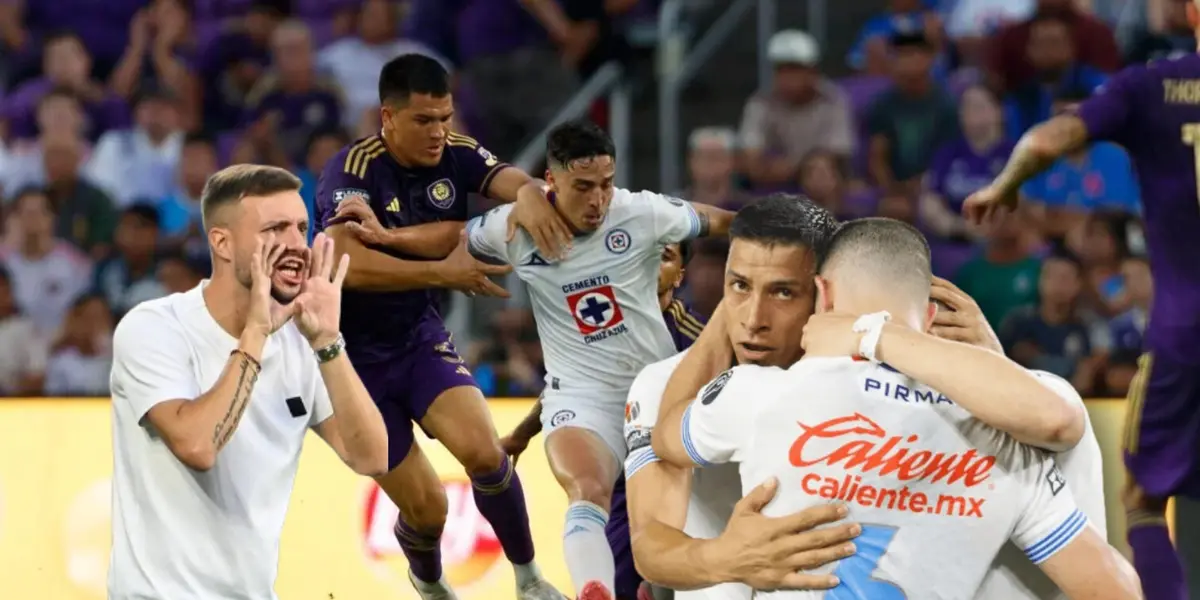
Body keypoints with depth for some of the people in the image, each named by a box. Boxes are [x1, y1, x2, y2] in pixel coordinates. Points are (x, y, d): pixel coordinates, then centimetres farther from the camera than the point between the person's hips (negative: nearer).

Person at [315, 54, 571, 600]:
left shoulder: (455, 155, -7)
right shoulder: (353, 170, -23)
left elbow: (514, 182, -20)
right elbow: (346, 263, -37)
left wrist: (530, 194, -45)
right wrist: (444, 273, -34)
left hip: (421, 335, 4)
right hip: (354, 352, -4)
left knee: (483, 452, -21)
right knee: (425, 506, -1)